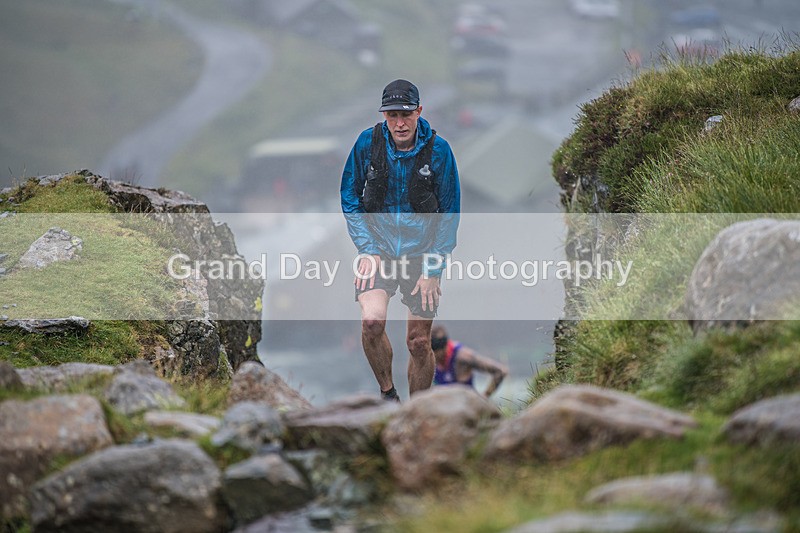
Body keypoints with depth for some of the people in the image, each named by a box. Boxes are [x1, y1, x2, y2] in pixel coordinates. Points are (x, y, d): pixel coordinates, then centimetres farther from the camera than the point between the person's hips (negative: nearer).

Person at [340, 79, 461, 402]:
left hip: (422, 253, 0)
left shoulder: (438, 150, -11)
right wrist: (366, 249, -7)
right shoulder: (368, 143, -8)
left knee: (419, 343, 1)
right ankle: (387, 393, -1)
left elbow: (450, 214, -4)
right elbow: (349, 198, 3)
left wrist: (433, 269, -9)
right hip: (379, 248, 0)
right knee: (372, 321, -24)